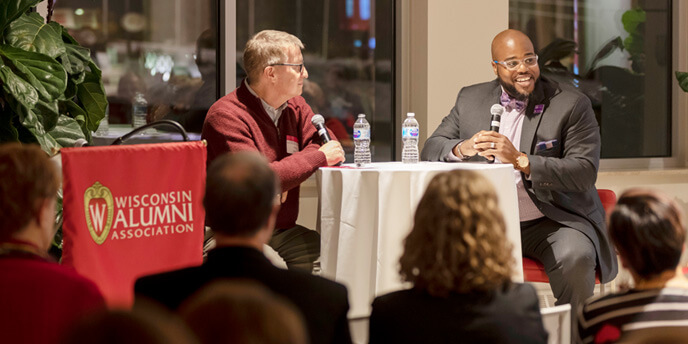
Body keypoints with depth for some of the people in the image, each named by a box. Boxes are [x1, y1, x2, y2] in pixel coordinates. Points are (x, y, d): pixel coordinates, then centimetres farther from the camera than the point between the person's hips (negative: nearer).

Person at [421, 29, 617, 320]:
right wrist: (463, 148, -17)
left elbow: (585, 172, -14)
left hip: (555, 222, -3)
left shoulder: (572, 105, -3)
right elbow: (431, 148, 7)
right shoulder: (471, 100, 10)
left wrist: (520, 161, -25)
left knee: (575, 257, -34)